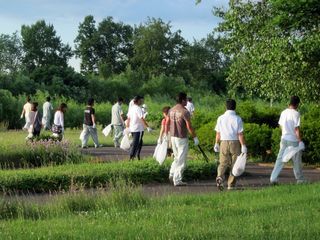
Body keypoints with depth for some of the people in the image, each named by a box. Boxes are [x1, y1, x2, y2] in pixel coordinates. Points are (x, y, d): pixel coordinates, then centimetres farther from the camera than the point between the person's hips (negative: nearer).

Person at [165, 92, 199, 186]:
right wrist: (195, 137, -7)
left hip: (173, 137, 7)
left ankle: (172, 174, 10)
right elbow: (189, 127, -16)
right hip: (182, 138, -7)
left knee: (177, 158, 21)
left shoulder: (171, 110, 5)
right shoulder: (184, 112, -16)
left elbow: (167, 124, 9)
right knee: (181, 160, 1)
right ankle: (177, 180, 3)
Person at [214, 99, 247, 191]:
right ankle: (231, 185, 11)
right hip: (235, 143, -2)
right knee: (234, 165, 8)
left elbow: (218, 133, 5)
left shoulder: (221, 118, 2)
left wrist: (217, 144, 15)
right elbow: (240, 134, -9)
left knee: (223, 163, 7)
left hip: (224, 143, 2)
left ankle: (220, 177, -20)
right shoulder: (237, 119, -7)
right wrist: (243, 146, -5)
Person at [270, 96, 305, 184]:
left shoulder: (283, 112, 5)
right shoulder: (296, 113, -14)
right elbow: (297, 129, -16)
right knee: (297, 161, 8)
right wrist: (300, 141, -12)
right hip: (294, 140, -5)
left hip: (284, 139, 5)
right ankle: (300, 179, 19)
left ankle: (273, 178, -2)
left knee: (280, 159, 6)